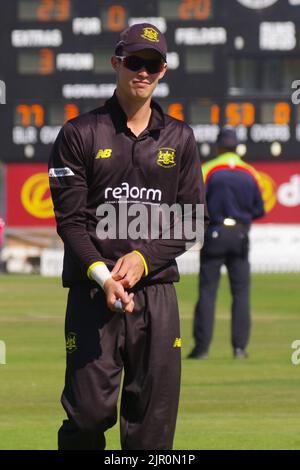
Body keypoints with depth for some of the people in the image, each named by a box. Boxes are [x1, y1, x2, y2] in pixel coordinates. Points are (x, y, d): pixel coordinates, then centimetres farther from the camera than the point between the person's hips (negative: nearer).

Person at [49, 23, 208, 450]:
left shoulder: (179, 139, 13)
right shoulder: (80, 134, 4)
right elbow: (70, 220, -2)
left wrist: (144, 258, -7)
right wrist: (102, 276, -16)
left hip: (156, 291, 3)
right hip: (92, 291, -3)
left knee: (154, 421, -1)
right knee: (89, 412, -9)